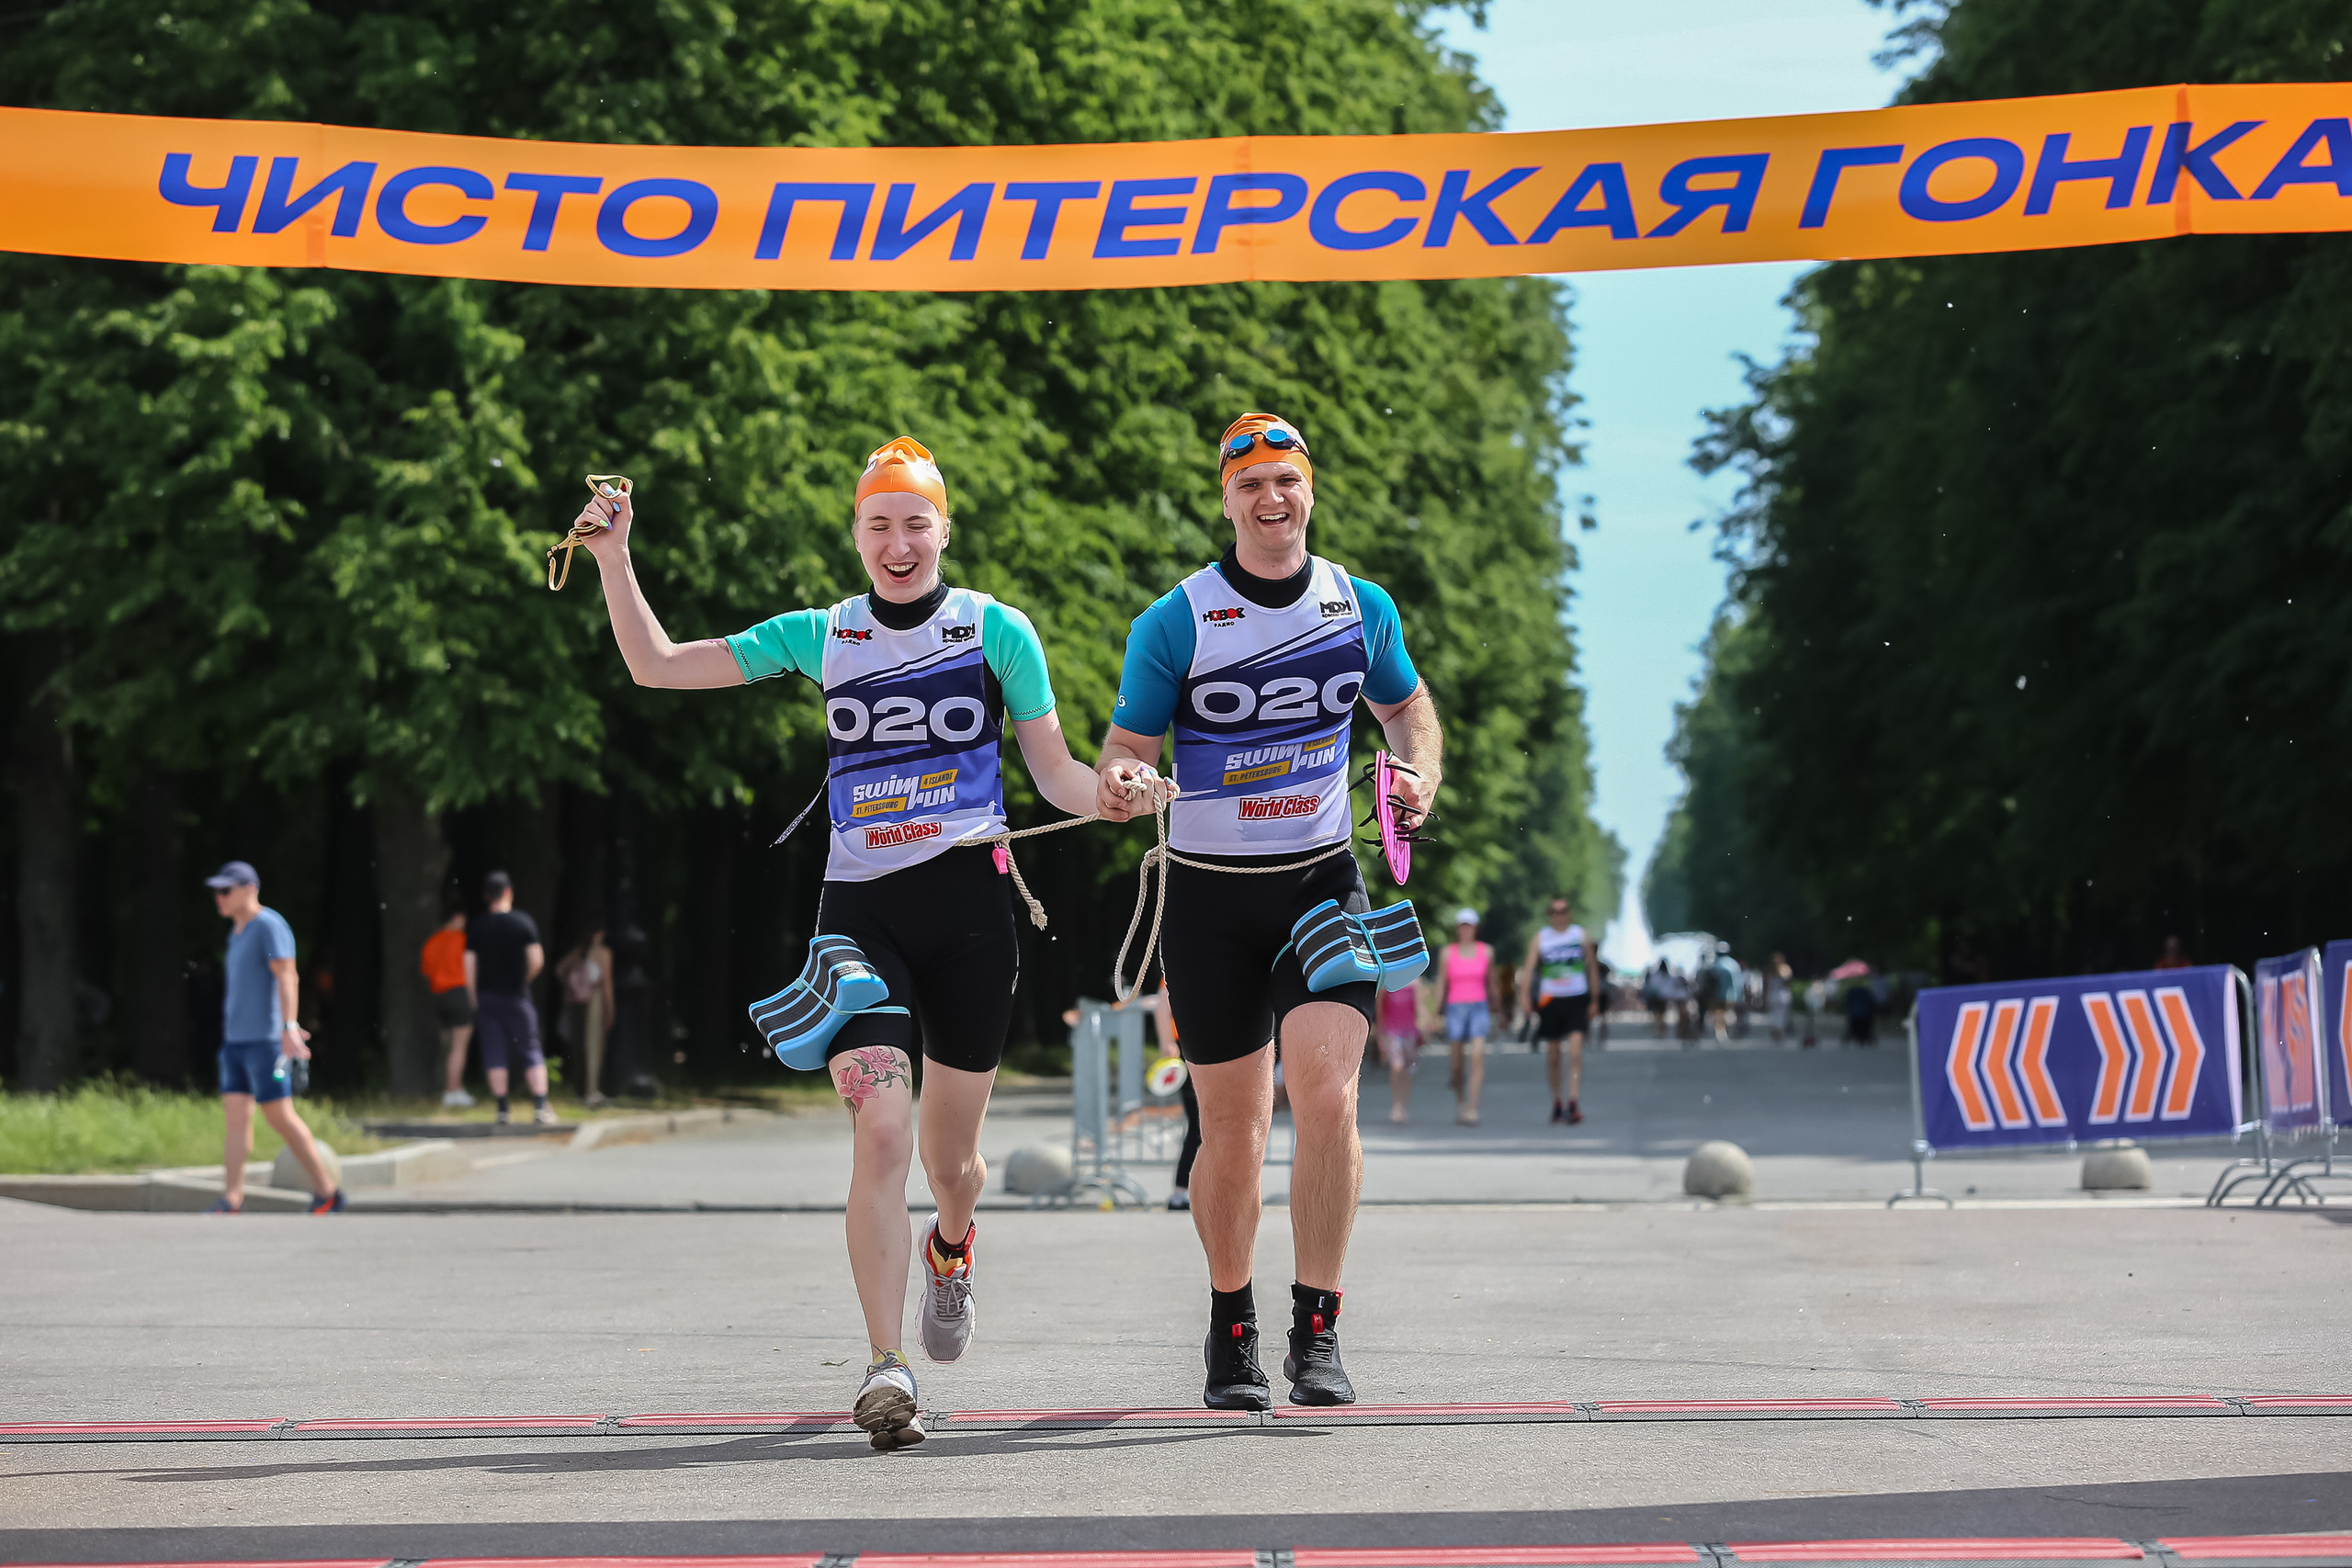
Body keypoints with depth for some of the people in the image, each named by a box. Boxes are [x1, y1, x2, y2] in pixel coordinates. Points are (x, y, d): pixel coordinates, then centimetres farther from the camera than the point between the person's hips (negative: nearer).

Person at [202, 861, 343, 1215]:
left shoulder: (269, 926, -9)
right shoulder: (237, 933, 19)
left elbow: (286, 977, -17)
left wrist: (288, 1027, -26)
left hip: (265, 1039, -9)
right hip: (235, 1039, 9)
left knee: (280, 1117, -7)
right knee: (235, 1116, -1)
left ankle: (327, 1192, 1)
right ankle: (231, 1201, -6)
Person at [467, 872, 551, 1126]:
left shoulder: (475, 926, 1)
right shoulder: (524, 922, -5)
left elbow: (469, 964, 0)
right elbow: (537, 959, -9)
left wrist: (473, 998, 8)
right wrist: (525, 980, 10)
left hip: (487, 996, 2)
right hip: (517, 997, -2)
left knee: (495, 1055, 5)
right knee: (532, 1051, 4)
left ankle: (502, 1110, 2)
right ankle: (541, 1107, -5)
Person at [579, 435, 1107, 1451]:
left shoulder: (996, 630, 4)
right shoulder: (821, 638, 9)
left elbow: (1054, 770, 7)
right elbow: (657, 666, 11)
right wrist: (613, 557, 1)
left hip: (970, 904, 0)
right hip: (860, 909, 0)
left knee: (949, 1153, 10)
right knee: (880, 1132, -19)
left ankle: (952, 1246, 47)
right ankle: (886, 1368, -19)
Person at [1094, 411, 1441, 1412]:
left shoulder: (1363, 608, 3)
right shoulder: (1176, 621, -6)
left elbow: (1405, 703, 21)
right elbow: (1128, 744, -2)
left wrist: (1419, 774, 1)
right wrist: (1115, 785, -25)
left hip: (1322, 881, 1)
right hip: (1210, 892, -1)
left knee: (1328, 1097, -17)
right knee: (1231, 1129, 4)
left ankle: (1316, 1335, -10)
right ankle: (1230, 1331, 24)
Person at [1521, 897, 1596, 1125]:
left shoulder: (1580, 935, 7)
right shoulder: (1540, 937, 4)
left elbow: (1591, 967, 15)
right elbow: (1529, 967, -6)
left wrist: (1593, 1001, 14)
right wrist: (1526, 997, -20)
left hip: (1577, 1000, 0)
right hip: (1550, 1000, 0)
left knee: (1576, 1050, -15)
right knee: (1552, 1056, 8)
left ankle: (1572, 1103, -18)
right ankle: (1556, 1101, 25)